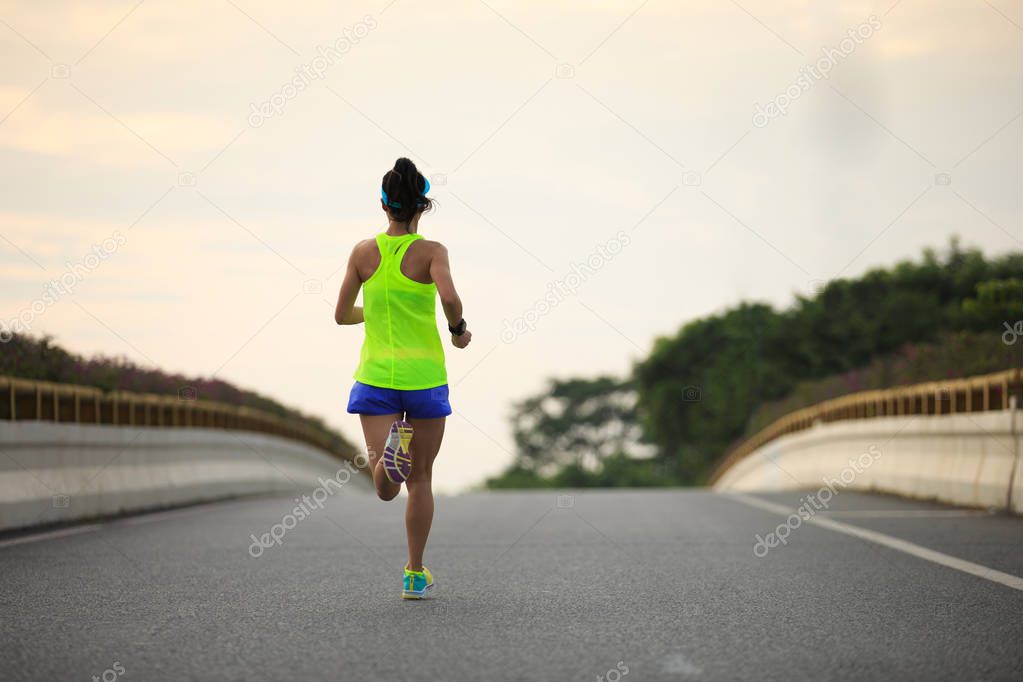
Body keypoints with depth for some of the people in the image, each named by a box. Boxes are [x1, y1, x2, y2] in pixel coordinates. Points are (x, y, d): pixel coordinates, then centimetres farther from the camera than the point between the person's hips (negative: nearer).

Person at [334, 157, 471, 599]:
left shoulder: (364, 252, 2)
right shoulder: (431, 251, -6)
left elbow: (341, 315, 8)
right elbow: (449, 297, -24)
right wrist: (459, 330, -4)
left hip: (376, 376, 1)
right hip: (425, 376, -1)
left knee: (386, 489, -7)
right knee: (420, 480, 16)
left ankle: (393, 447, -40)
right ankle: (415, 575, 21)